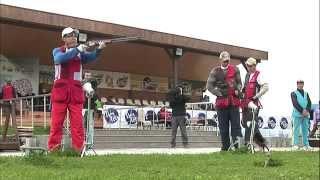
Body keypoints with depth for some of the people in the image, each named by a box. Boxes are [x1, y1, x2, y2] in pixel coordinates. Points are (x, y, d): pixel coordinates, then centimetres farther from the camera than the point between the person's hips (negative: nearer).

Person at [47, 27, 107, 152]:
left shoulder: (81, 52, 13)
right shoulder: (58, 51, 6)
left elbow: (90, 57, -5)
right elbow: (61, 58, -17)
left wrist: (99, 49, -25)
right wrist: (77, 50, -24)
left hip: (76, 91, 2)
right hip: (60, 90, -2)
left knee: (77, 123, -2)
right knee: (57, 122, 0)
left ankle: (78, 149, -2)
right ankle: (53, 149, 5)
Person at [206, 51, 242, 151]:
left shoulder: (235, 69, 11)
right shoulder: (215, 71, 5)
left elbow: (239, 82, 15)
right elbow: (209, 85, 2)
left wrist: (238, 90, -5)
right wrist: (218, 93, -6)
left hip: (234, 101, 1)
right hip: (222, 101, -1)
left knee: (236, 125, -2)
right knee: (223, 126, 3)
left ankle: (238, 145, -3)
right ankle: (225, 146, 10)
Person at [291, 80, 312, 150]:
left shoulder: (306, 93, 20)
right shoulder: (294, 93, 5)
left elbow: (309, 103, 9)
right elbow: (295, 103, -9)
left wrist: (307, 111, -9)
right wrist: (302, 111, -17)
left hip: (306, 115, 5)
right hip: (297, 114, -5)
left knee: (305, 130, 5)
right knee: (296, 130, -7)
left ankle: (306, 144, 7)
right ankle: (295, 144, -8)